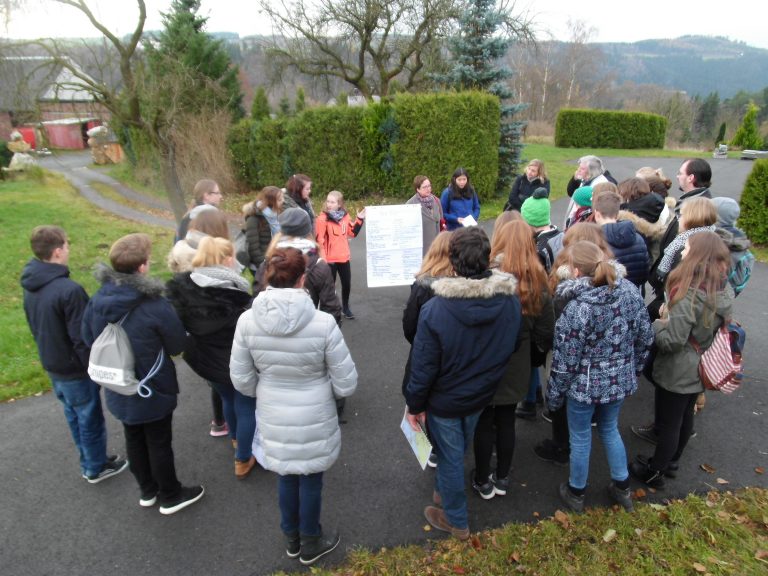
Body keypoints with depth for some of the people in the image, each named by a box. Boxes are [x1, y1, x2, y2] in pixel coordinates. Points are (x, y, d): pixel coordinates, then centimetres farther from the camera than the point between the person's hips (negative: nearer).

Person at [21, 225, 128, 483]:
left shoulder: (31, 285, -1)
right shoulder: (69, 290, -29)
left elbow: (36, 327, 11)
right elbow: (82, 338, -25)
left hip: (52, 366, 8)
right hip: (75, 369, -8)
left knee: (75, 417, 22)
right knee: (90, 419, 11)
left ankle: (90, 462, 39)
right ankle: (97, 467, 29)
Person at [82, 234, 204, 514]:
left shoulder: (97, 300, -12)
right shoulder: (156, 306, -30)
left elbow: (88, 338, 5)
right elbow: (178, 345, -16)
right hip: (153, 391, -6)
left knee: (134, 440, 22)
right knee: (159, 444, 13)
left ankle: (148, 490, 43)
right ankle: (171, 496, 33)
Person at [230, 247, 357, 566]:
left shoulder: (248, 320, -16)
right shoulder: (323, 323, -25)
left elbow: (241, 379, -6)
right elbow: (346, 384, -16)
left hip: (273, 417, 3)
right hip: (314, 419, -3)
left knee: (286, 476, 26)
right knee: (311, 479, 20)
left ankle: (291, 539, 49)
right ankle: (310, 544, 44)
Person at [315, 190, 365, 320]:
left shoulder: (345, 216, 1)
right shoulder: (322, 218, -14)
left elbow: (352, 233, 11)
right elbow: (319, 240, -15)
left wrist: (359, 220, 2)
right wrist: (322, 258, -18)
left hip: (344, 257, 5)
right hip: (329, 259, -5)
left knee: (347, 284, 16)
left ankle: (345, 307, 37)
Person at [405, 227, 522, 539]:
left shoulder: (435, 309, -30)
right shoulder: (511, 300, -16)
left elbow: (423, 366, -22)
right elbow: (511, 349, 0)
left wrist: (414, 404, -6)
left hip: (445, 400, -4)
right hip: (482, 395, 5)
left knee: (450, 457, 17)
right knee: (458, 450, 28)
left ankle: (456, 520, 38)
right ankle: (444, 490, 54)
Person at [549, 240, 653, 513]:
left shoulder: (576, 310, -28)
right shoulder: (630, 292, -10)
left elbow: (565, 362, -20)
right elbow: (645, 338, 2)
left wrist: (554, 395, -5)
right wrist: (633, 369, 17)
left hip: (585, 386, -5)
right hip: (621, 381, 6)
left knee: (580, 438, 15)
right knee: (610, 429, 28)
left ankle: (576, 493, 36)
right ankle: (622, 487, 43)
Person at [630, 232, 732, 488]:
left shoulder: (689, 295, -29)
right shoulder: (724, 290, -3)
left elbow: (671, 341, -27)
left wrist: (658, 323, -8)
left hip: (677, 372, -8)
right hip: (701, 369, 8)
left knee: (668, 423, 8)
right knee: (685, 417, 23)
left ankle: (653, 472, 26)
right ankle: (672, 462, 43)